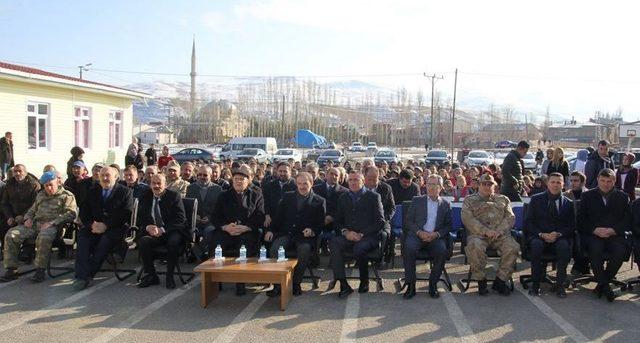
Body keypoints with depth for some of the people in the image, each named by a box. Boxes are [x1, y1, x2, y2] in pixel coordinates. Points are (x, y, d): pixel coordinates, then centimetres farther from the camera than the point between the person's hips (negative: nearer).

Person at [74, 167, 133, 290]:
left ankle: (87, 275, -30)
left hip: (115, 228, -4)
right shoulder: (92, 192, 20)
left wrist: (106, 225, -15)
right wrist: (91, 225, -8)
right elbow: (83, 212, 14)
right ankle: (82, 276, -32)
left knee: (107, 238, -34)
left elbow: (126, 214, -6)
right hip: (93, 227, 4)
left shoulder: (125, 192, 5)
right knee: (82, 235, -26)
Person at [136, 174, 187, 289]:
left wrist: (163, 230, -20)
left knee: (173, 242, -35)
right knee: (142, 241, -27)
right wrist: (147, 227, -12)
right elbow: (140, 220, 11)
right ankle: (151, 275, -10)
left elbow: (180, 219, -9)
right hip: (152, 232, 3)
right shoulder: (145, 197, 11)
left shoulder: (174, 196, -2)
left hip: (171, 231, -3)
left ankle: (170, 276, -16)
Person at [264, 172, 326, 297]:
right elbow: (278, 216, 15)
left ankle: (296, 283, -19)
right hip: (286, 234, 2)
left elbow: (321, 223, 6)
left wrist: (312, 231, -15)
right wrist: (271, 230, -1)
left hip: (305, 236, -2)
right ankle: (278, 284, -20)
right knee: (275, 247, -28)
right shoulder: (287, 197, 18)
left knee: (305, 249, -35)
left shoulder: (319, 201, 10)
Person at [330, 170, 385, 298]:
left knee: (359, 248, -36)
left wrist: (362, 234, -11)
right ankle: (343, 284, -29)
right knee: (333, 243, -29)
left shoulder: (373, 197, 7)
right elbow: (338, 221, 16)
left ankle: (364, 281, -7)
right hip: (348, 235, 3)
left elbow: (380, 222, -1)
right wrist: (345, 232, -7)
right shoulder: (343, 198, 19)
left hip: (369, 236, -3)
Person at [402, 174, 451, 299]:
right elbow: (409, 220, 7)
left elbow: (448, 226, 10)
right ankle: (410, 285, -21)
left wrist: (436, 234, -9)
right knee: (409, 248, -33)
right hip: (417, 234, 0)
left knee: (442, 251, -32)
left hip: (435, 237, 1)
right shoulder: (417, 200, 13)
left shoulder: (446, 204, 15)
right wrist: (419, 232, -11)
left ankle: (433, 284, -12)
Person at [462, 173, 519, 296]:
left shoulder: (503, 199, 24)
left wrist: (499, 230, -10)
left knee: (513, 247, -27)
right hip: (478, 233, -2)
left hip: (500, 234, 3)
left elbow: (510, 217, 10)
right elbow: (468, 219, -1)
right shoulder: (469, 200, 14)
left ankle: (499, 281, -11)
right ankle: (481, 281, -15)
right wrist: (485, 231, -14)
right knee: (475, 247, -35)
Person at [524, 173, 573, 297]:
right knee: (536, 244, -34)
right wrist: (541, 234, -13)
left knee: (564, 246, -33)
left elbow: (571, 226, 6)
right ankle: (535, 283, -22)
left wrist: (558, 234, -14)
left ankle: (560, 284, -20)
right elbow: (528, 222, 3)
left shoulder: (568, 203, 11)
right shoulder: (536, 199, 9)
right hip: (537, 236, -1)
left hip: (559, 237, 1)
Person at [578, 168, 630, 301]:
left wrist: (613, 230, -10)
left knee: (620, 250, -31)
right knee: (596, 248, -34)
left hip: (615, 235, 1)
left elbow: (628, 219, 7)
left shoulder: (622, 196, 15)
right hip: (593, 234, -1)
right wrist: (595, 230, -11)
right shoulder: (587, 196, 13)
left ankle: (601, 284, -13)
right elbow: (581, 219, 6)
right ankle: (605, 285, -20)